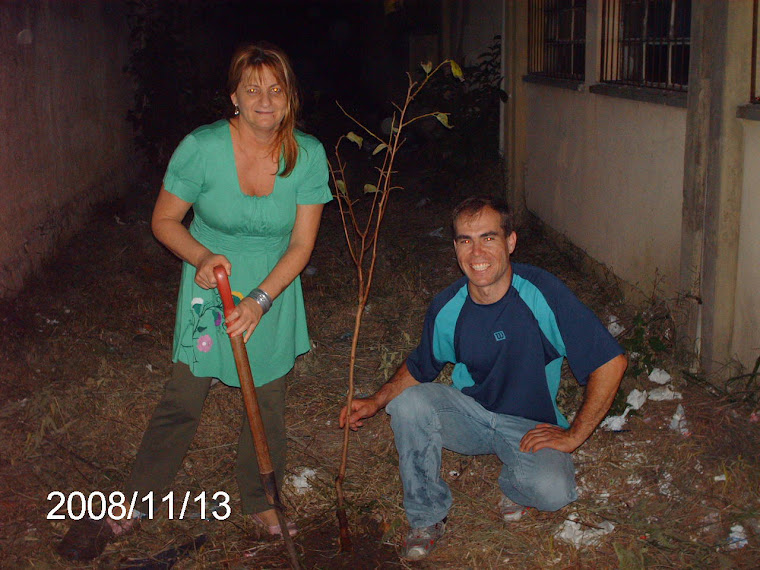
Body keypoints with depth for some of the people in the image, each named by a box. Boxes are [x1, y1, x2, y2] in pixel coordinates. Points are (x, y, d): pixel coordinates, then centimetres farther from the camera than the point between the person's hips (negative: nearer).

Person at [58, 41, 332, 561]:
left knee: (269, 400, 10)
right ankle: (133, 507, 20)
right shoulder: (201, 148, -20)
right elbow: (165, 220, -9)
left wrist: (260, 300, -22)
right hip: (210, 288, -2)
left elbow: (302, 243, -11)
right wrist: (202, 257, -27)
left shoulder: (308, 156, -14)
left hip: (274, 291, 2)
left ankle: (261, 502, 32)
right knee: (182, 401, 2)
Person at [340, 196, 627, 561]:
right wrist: (375, 402, -7)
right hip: (469, 414, 3)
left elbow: (611, 363, -19)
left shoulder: (543, 294, -22)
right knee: (408, 402, -26)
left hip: (531, 426, -2)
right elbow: (419, 368, 10)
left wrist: (574, 435, -17)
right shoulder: (447, 308, -10)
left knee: (552, 491, -33)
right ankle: (427, 517, -4)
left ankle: (515, 483, 8)